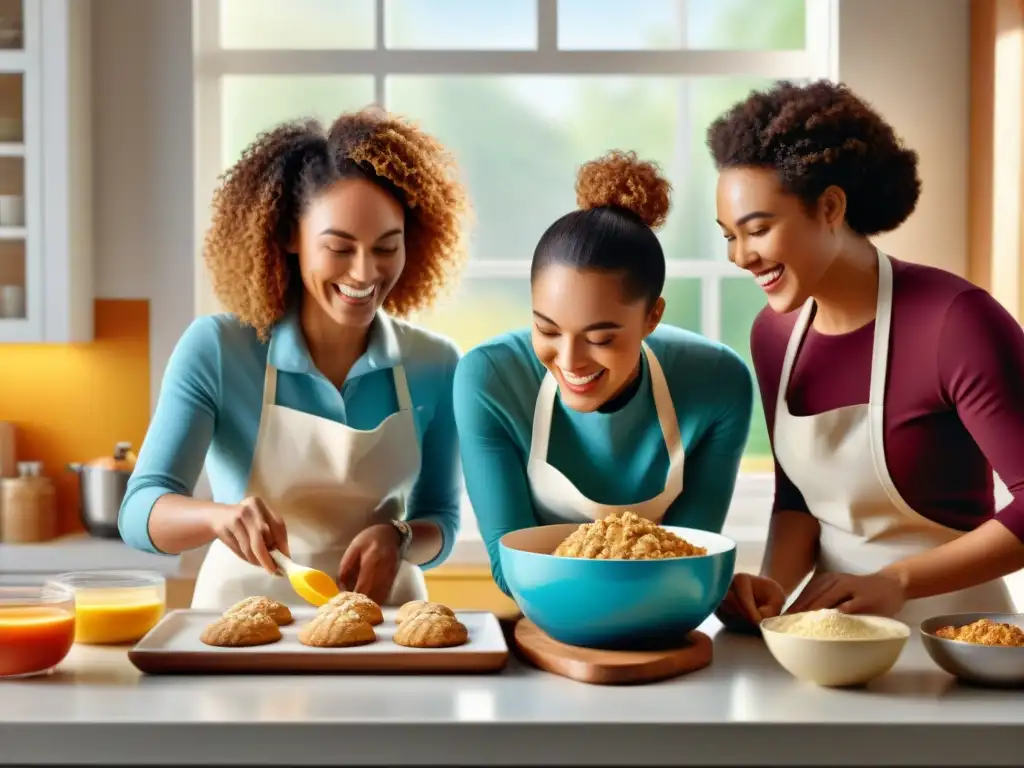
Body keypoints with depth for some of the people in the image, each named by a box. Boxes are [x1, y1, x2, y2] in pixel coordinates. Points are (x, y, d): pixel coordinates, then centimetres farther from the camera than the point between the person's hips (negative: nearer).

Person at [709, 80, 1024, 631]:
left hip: (946, 627, -4)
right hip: (832, 619, 4)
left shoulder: (956, 321, -18)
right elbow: (797, 496, 8)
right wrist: (775, 584, -9)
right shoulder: (774, 332, 1)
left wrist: (897, 580, -18)